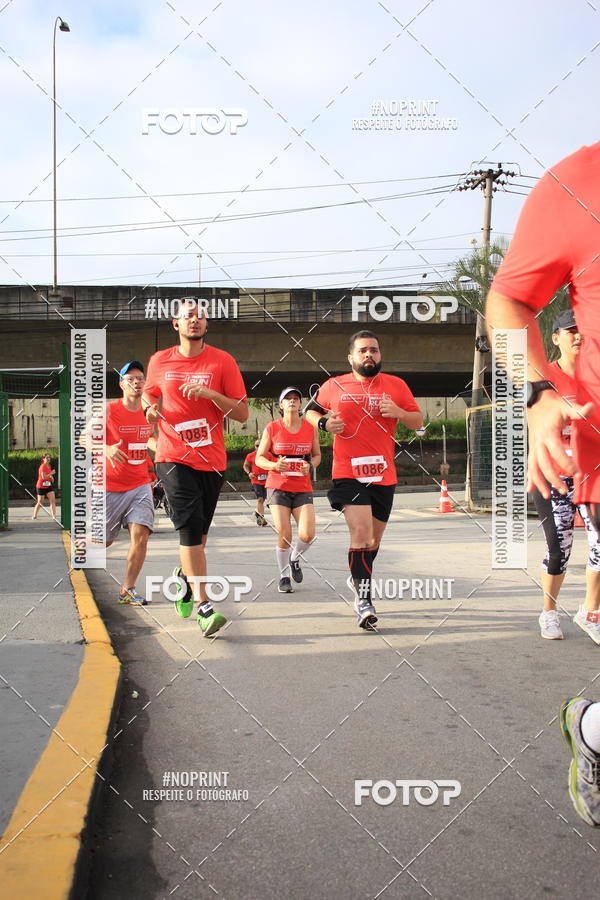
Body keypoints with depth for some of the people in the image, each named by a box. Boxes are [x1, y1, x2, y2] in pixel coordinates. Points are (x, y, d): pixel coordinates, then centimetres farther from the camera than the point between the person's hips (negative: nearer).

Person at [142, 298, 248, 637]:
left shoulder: (222, 361, -1)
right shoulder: (159, 361, 5)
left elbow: (242, 413, -4)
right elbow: (151, 398, 23)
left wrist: (208, 393, -17)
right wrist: (152, 410, 0)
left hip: (212, 460, 1)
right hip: (174, 457, -1)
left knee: (198, 532, 13)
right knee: (191, 527, -15)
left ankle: (184, 575, 43)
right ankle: (204, 607, -15)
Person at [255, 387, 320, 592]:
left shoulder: (310, 428, 3)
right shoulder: (272, 428, -2)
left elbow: (317, 455, 15)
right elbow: (259, 458, 2)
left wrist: (310, 465, -8)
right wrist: (274, 465, -19)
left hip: (303, 489, 2)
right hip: (279, 488, -2)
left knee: (307, 535, -11)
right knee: (284, 536, -6)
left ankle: (295, 559, 23)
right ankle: (284, 577, 15)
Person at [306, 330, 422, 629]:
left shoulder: (396, 385, 6)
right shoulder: (334, 386, 4)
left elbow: (418, 422, 8)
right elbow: (311, 410, 19)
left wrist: (399, 413, -13)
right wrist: (324, 422, -3)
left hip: (383, 475, 3)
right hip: (348, 473, -3)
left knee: (374, 537, 15)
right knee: (361, 531, -19)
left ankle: (357, 578, 42)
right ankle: (363, 599, -12)